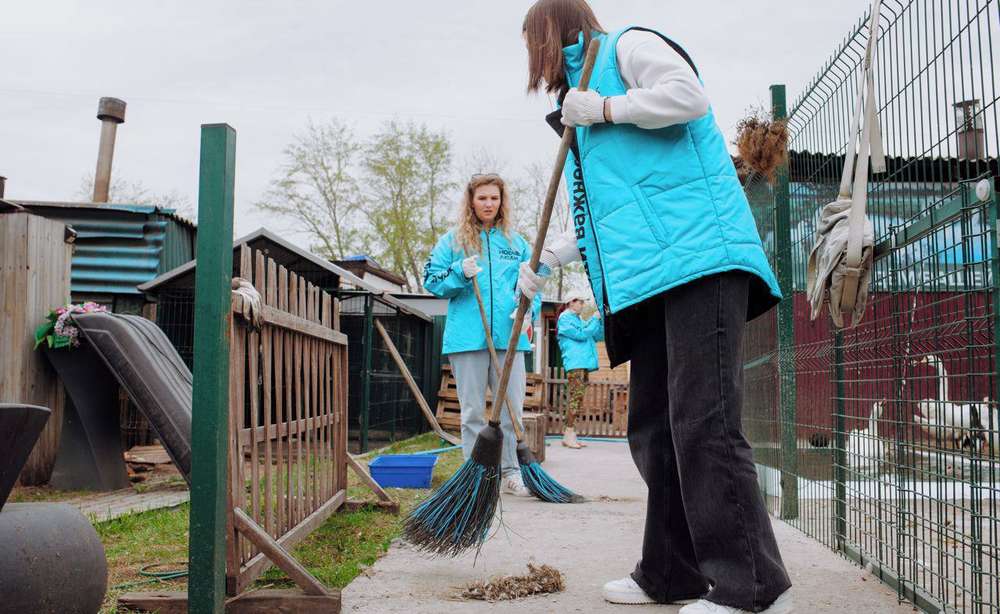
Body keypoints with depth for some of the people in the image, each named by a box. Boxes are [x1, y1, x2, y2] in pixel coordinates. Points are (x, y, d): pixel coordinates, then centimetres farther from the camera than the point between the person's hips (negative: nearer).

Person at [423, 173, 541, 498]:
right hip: (468, 337, -2)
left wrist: (528, 310, -7)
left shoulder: (516, 242, 14)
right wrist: (460, 273, -13)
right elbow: (432, 281, 5)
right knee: (473, 411, 5)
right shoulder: (453, 240, 8)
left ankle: (510, 473, 14)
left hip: (509, 337, 2)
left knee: (512, 409, 4)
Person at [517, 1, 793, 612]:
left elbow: (689, 95, -12)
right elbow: (603, 214, 34)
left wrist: (603, 109, -4)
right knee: (654, 429, 9)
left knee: (702, 423, -14)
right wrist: (545, 261, 31)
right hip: (650, 277, 10)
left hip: (698, 255, -10)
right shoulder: (583, 91, 32)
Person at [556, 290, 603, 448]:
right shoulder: (565, 318, -2)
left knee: (578, 398, 5)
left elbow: (598, 336, 24)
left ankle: (570, 434, 6)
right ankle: (569, 434, -17)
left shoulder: (579, 319, 25)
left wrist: (602, 320, 10)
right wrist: (594, 319, -4)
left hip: (584, 364, 9)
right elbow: (581, 334, -13)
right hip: (574, 363, -9)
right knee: (576, 396, -16)